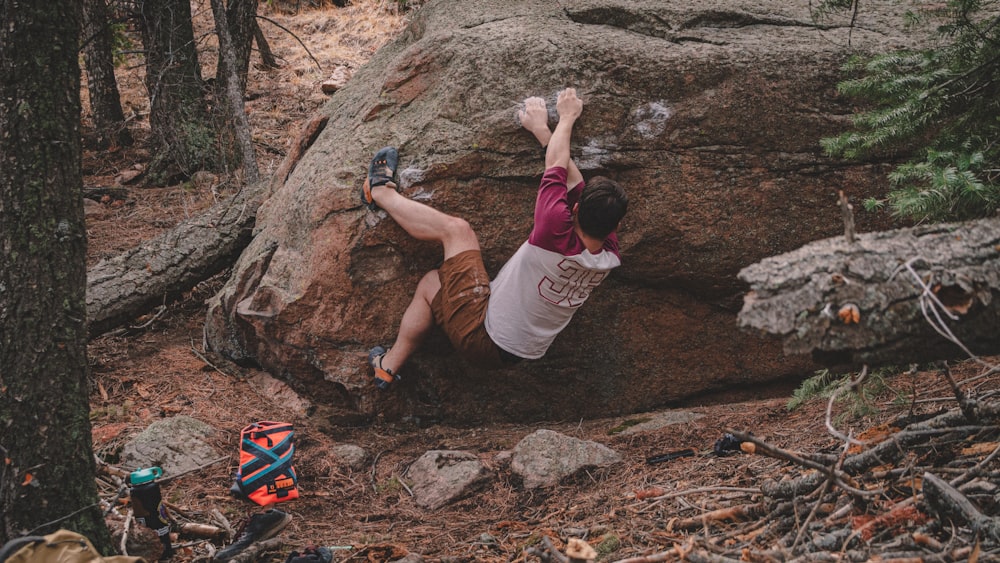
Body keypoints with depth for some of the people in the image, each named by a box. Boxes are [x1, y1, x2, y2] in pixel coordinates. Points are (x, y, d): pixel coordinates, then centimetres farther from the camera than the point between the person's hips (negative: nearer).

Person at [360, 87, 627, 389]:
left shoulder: (558, 235, -31)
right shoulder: (609, 258, -11)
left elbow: (557, 165, -14)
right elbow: (574, 181, 0)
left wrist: (567, 116, 4)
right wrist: (542, 130, 10)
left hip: (484, 339, -7)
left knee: (456, 229, -1)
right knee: (431, 282, 25)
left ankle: (381, 191, 18)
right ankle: (390, 364, 36)